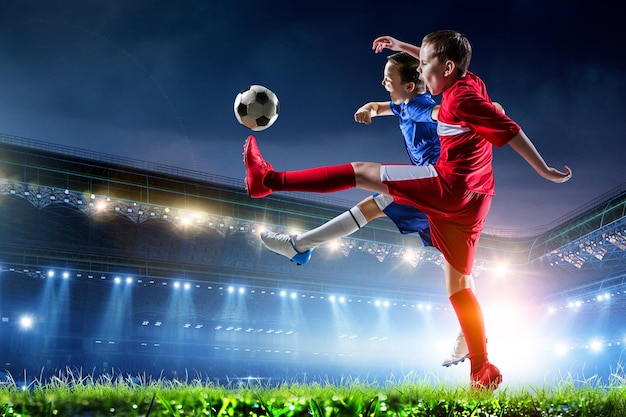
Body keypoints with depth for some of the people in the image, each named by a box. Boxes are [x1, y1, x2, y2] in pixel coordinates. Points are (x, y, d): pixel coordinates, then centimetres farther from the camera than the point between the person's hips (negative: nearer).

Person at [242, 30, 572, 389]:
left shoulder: (461, 98, -11)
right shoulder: (472, 83, 14)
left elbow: (511, 131, -15)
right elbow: (447, 61, 36)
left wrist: (545, 172, -15)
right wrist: (404, 47, 37)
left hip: (448, 186, -9)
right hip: (472, 200, 9)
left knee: (360, 172, -4)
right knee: (458, 286, 13)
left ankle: (270, 180, -1)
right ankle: (483, 370, 14)